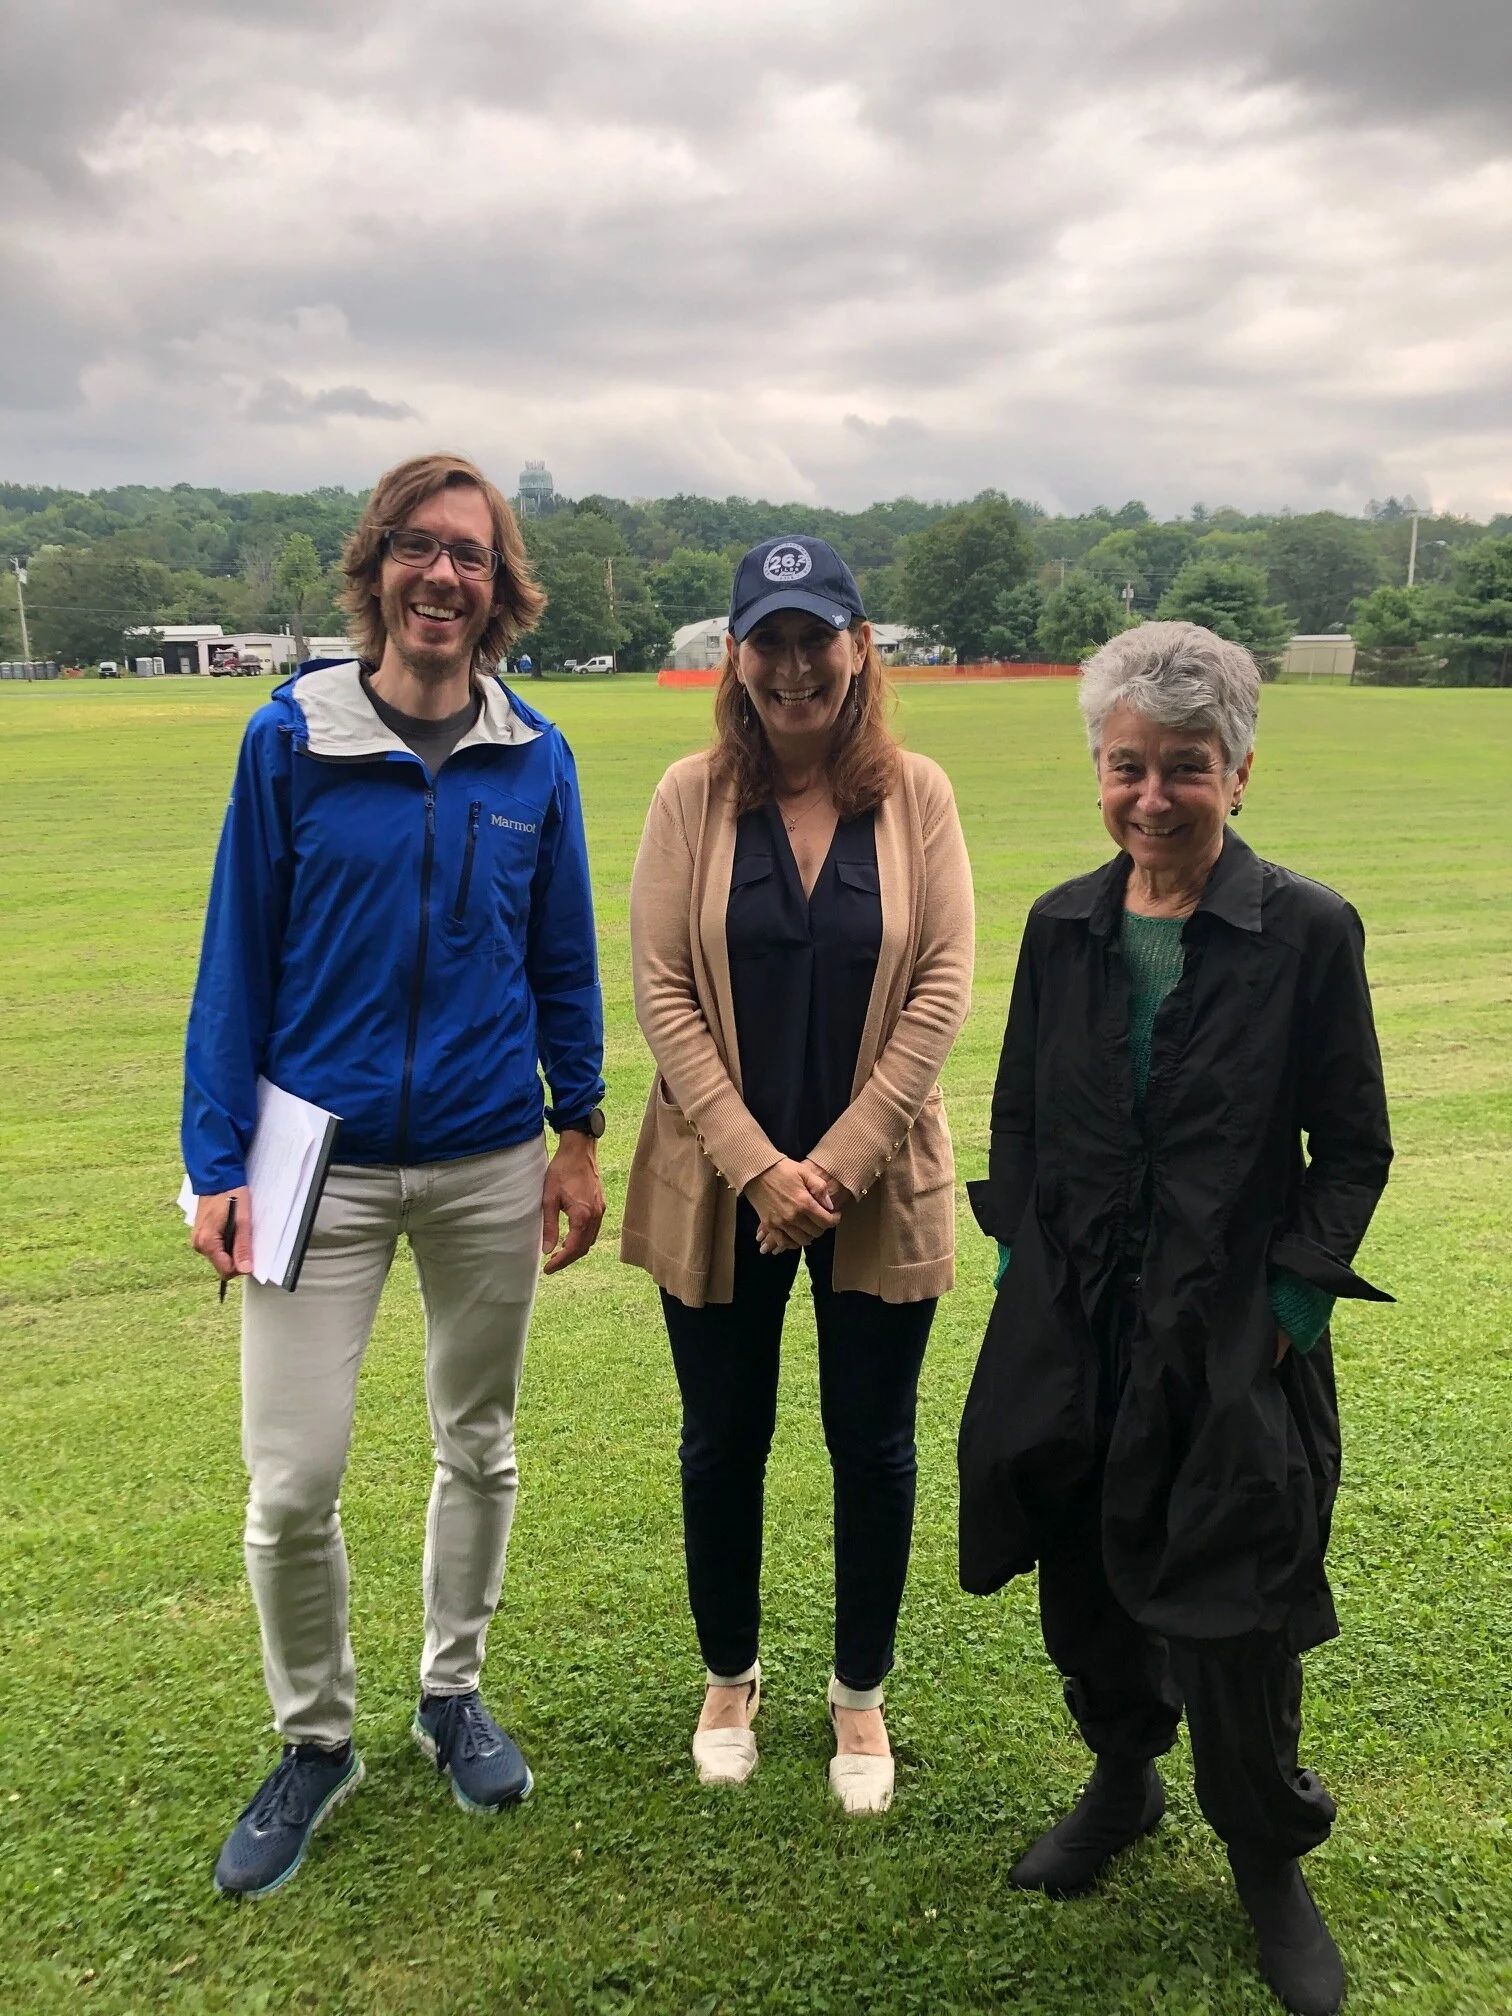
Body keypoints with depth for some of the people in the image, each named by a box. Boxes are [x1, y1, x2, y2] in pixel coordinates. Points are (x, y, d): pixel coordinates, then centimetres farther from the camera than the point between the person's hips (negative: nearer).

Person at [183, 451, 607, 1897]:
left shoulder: (534, 758, 0)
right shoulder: (292, 738, -5)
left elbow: (563, 963, 6)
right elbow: (237, 957, -3)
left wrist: (579, 1140, 6)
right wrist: (216, 1164, -5)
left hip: (490, 1164, 2)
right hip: (324, 1163, -2)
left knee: (479, 1446, 15)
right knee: (290, 1479, -1)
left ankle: (453, 1693, 39)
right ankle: (314, 1740, 26)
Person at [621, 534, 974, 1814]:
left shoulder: (916, 795, -3)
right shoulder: (692, 797, -3)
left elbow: (943, 989, -7)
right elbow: (661, 991, -7)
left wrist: (838, 1160, -13)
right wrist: (755, 1164, -14)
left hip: (878, 1182, 0)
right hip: (721, 1184, 0)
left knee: (873, 1445, 12)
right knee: (724, 1443, 15)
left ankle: (861, 1695, 36)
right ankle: (730, 1679, 40)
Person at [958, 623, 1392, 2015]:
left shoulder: (1309, 931, -8)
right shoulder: (1062, 928, 2)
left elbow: (1354, 1148, -3)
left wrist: (1289, 1301, -9)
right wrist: (1018, 1265, 4)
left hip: (1235, 1338, -3)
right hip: (1073, 1329, 4)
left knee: (1234, 1616, 4)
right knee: (1087, 1588, 17)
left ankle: (1271, 1863, 32)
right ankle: (1122, 1781, 45)